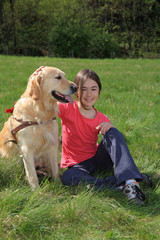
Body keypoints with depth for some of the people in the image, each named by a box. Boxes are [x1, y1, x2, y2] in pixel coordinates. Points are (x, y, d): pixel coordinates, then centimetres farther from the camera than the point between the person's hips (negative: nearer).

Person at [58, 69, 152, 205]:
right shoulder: (68, 109, -8)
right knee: (67, 178, -38)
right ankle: (120, 185, -35)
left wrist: (110, 128, -21)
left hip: (98, 160, 2)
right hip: (77, 165, -2)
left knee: (112, 132, -25)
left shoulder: (102, 119, -1)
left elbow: (118, 143, -3)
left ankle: (130, 181, -39)